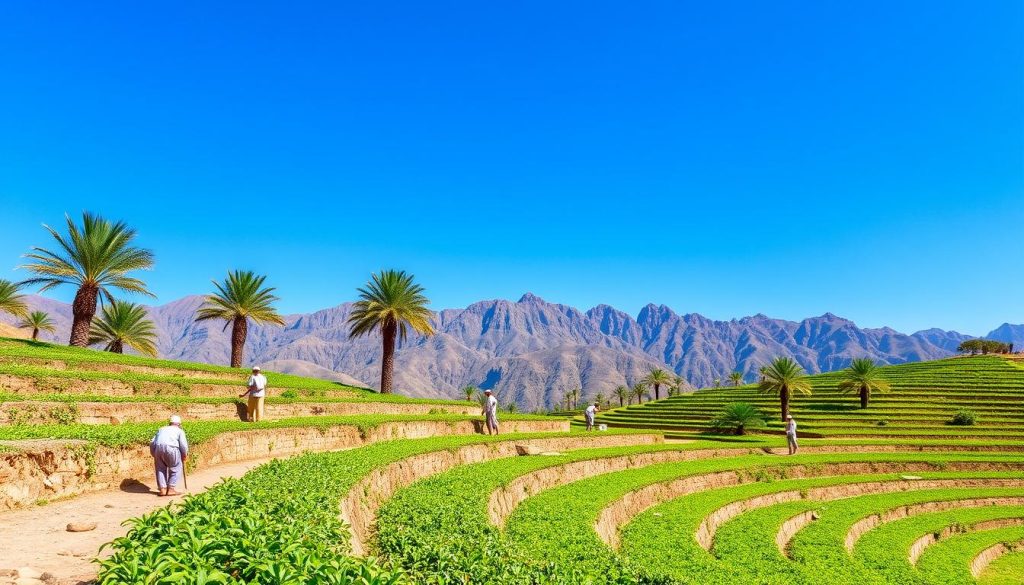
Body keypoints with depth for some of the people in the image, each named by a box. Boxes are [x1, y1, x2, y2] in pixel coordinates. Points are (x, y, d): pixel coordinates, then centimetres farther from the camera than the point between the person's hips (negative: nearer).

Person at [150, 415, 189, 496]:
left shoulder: (161, 429, 30)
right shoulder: (179, 431, 19)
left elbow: (152, 443, 22)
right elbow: (183, 444, 5)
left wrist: (154, 455, 32)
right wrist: (185, 455, 19)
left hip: (158, 448, 4)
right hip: (171, 448, -4)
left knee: (160, 469, 20)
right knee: (176, 469, 12)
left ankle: (162, 489, 17)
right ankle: (170, 489, 8)